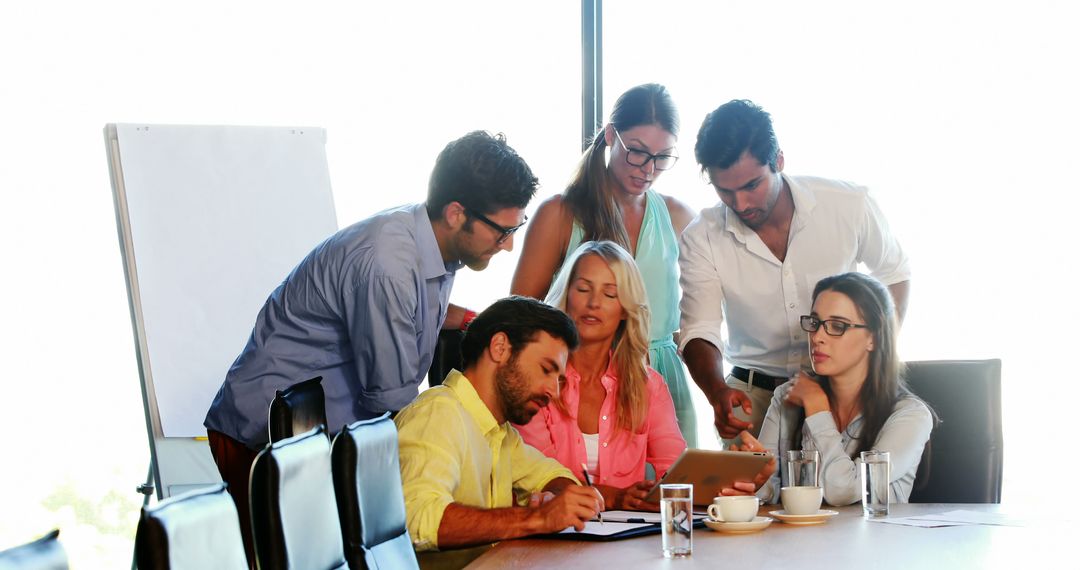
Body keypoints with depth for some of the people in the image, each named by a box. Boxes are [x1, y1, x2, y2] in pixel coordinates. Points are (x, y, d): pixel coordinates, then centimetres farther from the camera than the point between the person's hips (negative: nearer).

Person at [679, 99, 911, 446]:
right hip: (752, 398, 1)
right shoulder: (702, 239, -9)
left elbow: (894, 274, 9)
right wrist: (719, 394, -30)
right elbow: (699, 333, -10)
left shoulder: (849, 206, -9)